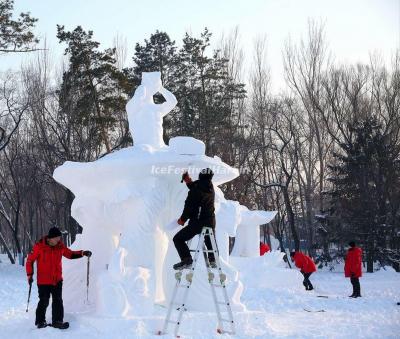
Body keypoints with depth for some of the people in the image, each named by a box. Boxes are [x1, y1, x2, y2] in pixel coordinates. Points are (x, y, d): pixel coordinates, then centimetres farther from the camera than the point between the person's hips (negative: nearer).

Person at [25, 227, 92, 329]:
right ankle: (40, 321, 17)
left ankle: (57, 321, 8)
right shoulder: (39, 246, -12)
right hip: (43, 281, -4)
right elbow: (30, 260, -4)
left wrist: (82, 253, 0)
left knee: (58, 301, 1)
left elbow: (70, 254, 14)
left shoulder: (60, 246, 1)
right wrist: (29, 274, -7)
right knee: (44, 302, 1)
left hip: (57, 279, 4)